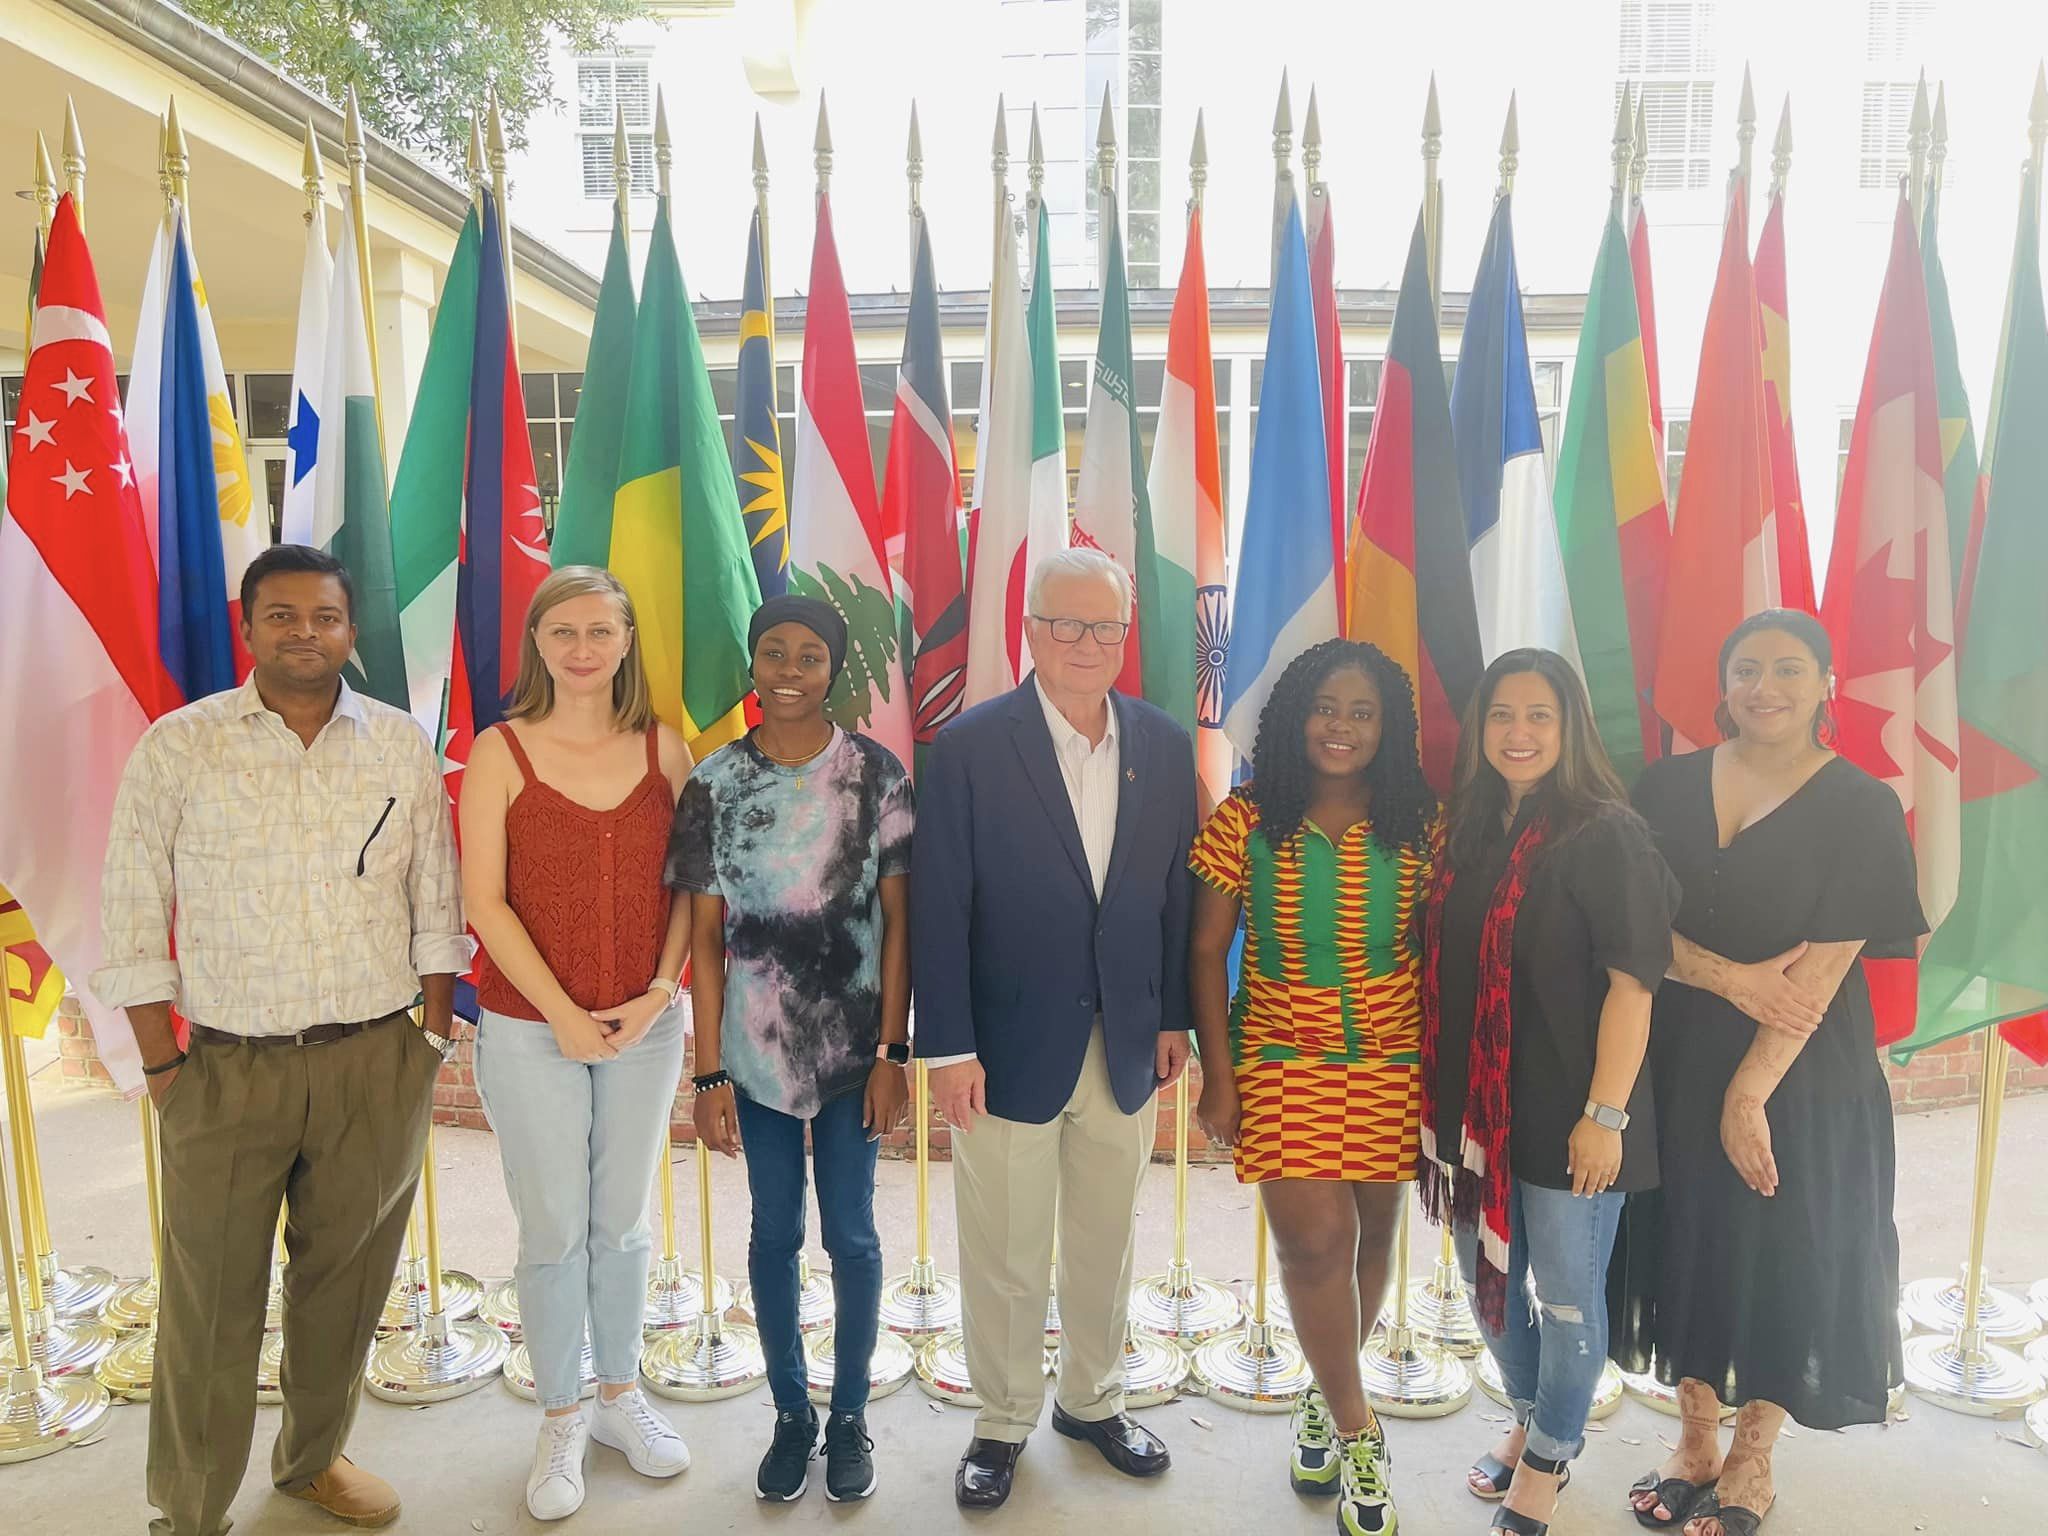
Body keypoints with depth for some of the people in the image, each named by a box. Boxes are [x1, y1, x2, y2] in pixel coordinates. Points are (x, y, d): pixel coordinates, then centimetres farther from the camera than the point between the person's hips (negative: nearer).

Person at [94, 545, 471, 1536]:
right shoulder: (177, 747, -3)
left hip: (376, 1065, 2)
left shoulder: (404, 746, 2)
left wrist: (435, 1039, 3)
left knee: (343, 1280, 16)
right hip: (229, 1070, -2)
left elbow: (436, 904, 6)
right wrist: (164, 1065, -4)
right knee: (211, 1303, 7)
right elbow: (131, 917, -2)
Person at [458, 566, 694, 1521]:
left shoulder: (664, 748, -1)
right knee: (554, 1234, 9)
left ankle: (620, 1396, 36)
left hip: (645, 1028, 2)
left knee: (624, 1224, 15)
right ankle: (559, 1423, 29)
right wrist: (562, 1013, -12)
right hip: (530, 1030, -2)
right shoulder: (500, 753, -6)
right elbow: (484, 900, -8)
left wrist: (659, 992, -9)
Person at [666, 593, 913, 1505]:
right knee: (776, 1233, 12)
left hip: (854, 1045, -1)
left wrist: (893, 1051, -6)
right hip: (757, 1050, 1)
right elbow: (705, 936, -1)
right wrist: (708, 1072, -3)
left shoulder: (875, 773, -5)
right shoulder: (715, 784, -2)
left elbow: (897, 918, -3)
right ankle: (790, 1413, 32)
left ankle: (849, 1416, 30)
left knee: (850, 1232, 9)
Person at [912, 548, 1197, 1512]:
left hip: (1125, 1049, 4)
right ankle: (1002, 1422, 34)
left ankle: (1092, 1401, 42)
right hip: (1012, 1051, -3)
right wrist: (949, 1049, -13)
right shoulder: (971, 745, -11)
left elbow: (1176, 893, 6)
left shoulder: (1165, 746, 0)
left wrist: (1175, 1018, 5)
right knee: (1003, 1258, 12)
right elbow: (939, 909, -12)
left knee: (1104, 1244, 20)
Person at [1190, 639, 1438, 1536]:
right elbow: (1207, 951, -2)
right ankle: (1357, 1430, 14)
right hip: (1282, 1060, -2)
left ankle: (1326, 1398, 39)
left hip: (1392, 1065, 2)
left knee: (1370, 1239, 11)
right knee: (1315, 1237, -10)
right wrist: (1218, 1077, -4)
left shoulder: (1418, 828, -2)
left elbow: (1440, 954, 2)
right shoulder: (1246, 821, -6)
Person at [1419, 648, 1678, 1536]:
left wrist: (1605, 1114, -17)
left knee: (1567, 1296, 10)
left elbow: (1632, 982, -15)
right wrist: (1442, 1095, 10)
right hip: (1476, 1101, 6)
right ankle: (1531, 1419, 45)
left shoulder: (1604, 835, -13)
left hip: (1566, 1113, -6)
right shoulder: (1471, 830, 6)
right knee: (1487, 1278, 19)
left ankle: (1547, 1460, 34)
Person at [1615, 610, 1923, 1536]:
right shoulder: (1669, 788, 1)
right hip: (1676, 1065, 3)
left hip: (1800, 1078, -2)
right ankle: (1694, 1442, 32)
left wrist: (1749, 1091, -16)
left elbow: (1825, 967, -13)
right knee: (1687, 1245, 11)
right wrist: (1729, 978, -19)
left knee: (1784, 1260, 9)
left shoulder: (1860, 809, -7)